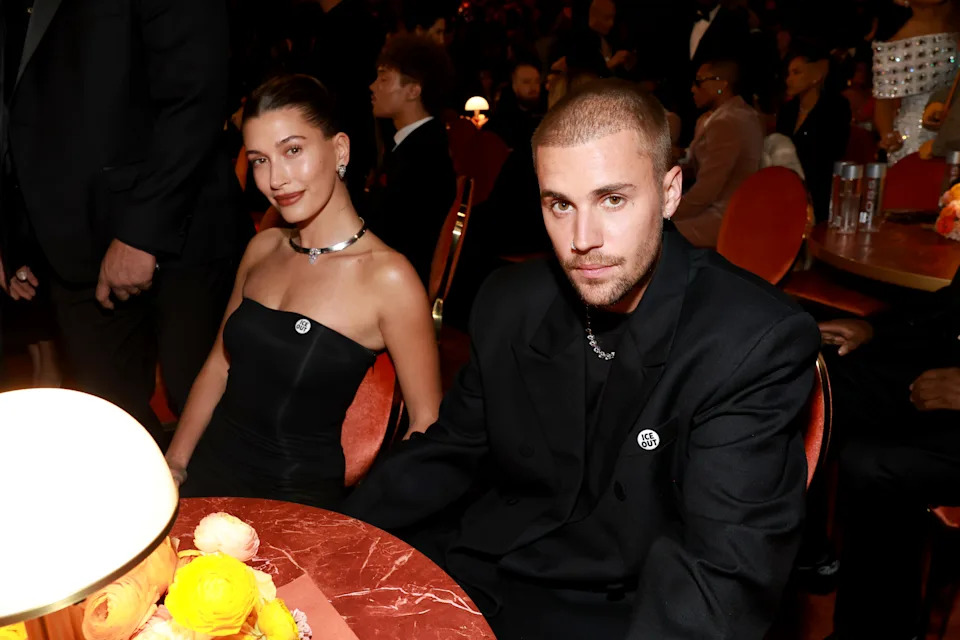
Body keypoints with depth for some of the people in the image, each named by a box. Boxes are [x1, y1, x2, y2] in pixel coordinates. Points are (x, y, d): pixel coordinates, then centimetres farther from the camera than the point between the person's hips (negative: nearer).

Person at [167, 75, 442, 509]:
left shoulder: (388, 278, -15)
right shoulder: (262, 248, 5)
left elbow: (426, 421, -9)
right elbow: (219, 364, 14)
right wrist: (173, 464, 6)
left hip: (296, 494, -5)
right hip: (209, 468, 6)